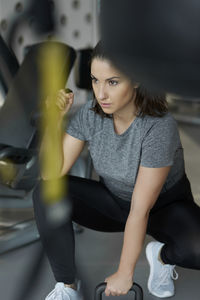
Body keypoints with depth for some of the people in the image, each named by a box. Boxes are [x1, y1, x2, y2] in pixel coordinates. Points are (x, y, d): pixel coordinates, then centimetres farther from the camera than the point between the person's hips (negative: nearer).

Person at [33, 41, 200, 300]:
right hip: (114, 202, 4)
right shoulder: (90, 114, -18)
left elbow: (141, 210, -29)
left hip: (165, 208, -3)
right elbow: (52, 174, -17)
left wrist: (124, 274, -24)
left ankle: (162, 255, 1)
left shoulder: (159, 127, -32)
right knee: (45, 194, -21)